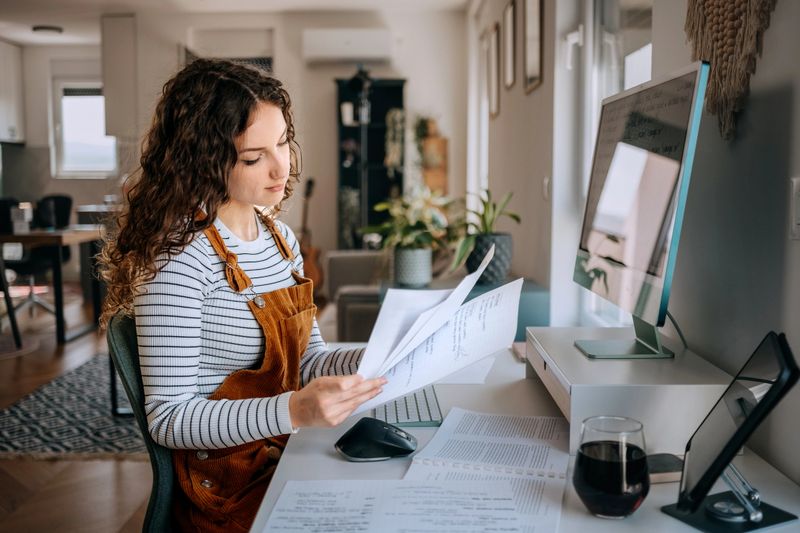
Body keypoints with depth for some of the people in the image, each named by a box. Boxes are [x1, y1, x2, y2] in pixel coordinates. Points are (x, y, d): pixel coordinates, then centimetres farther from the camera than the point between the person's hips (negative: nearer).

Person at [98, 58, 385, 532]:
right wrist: (294, 411, -31)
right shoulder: (179, 260, -20)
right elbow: (168, 419, -19)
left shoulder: (279, 236, 6)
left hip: (287, 452, 7)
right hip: (229, 486, -7)